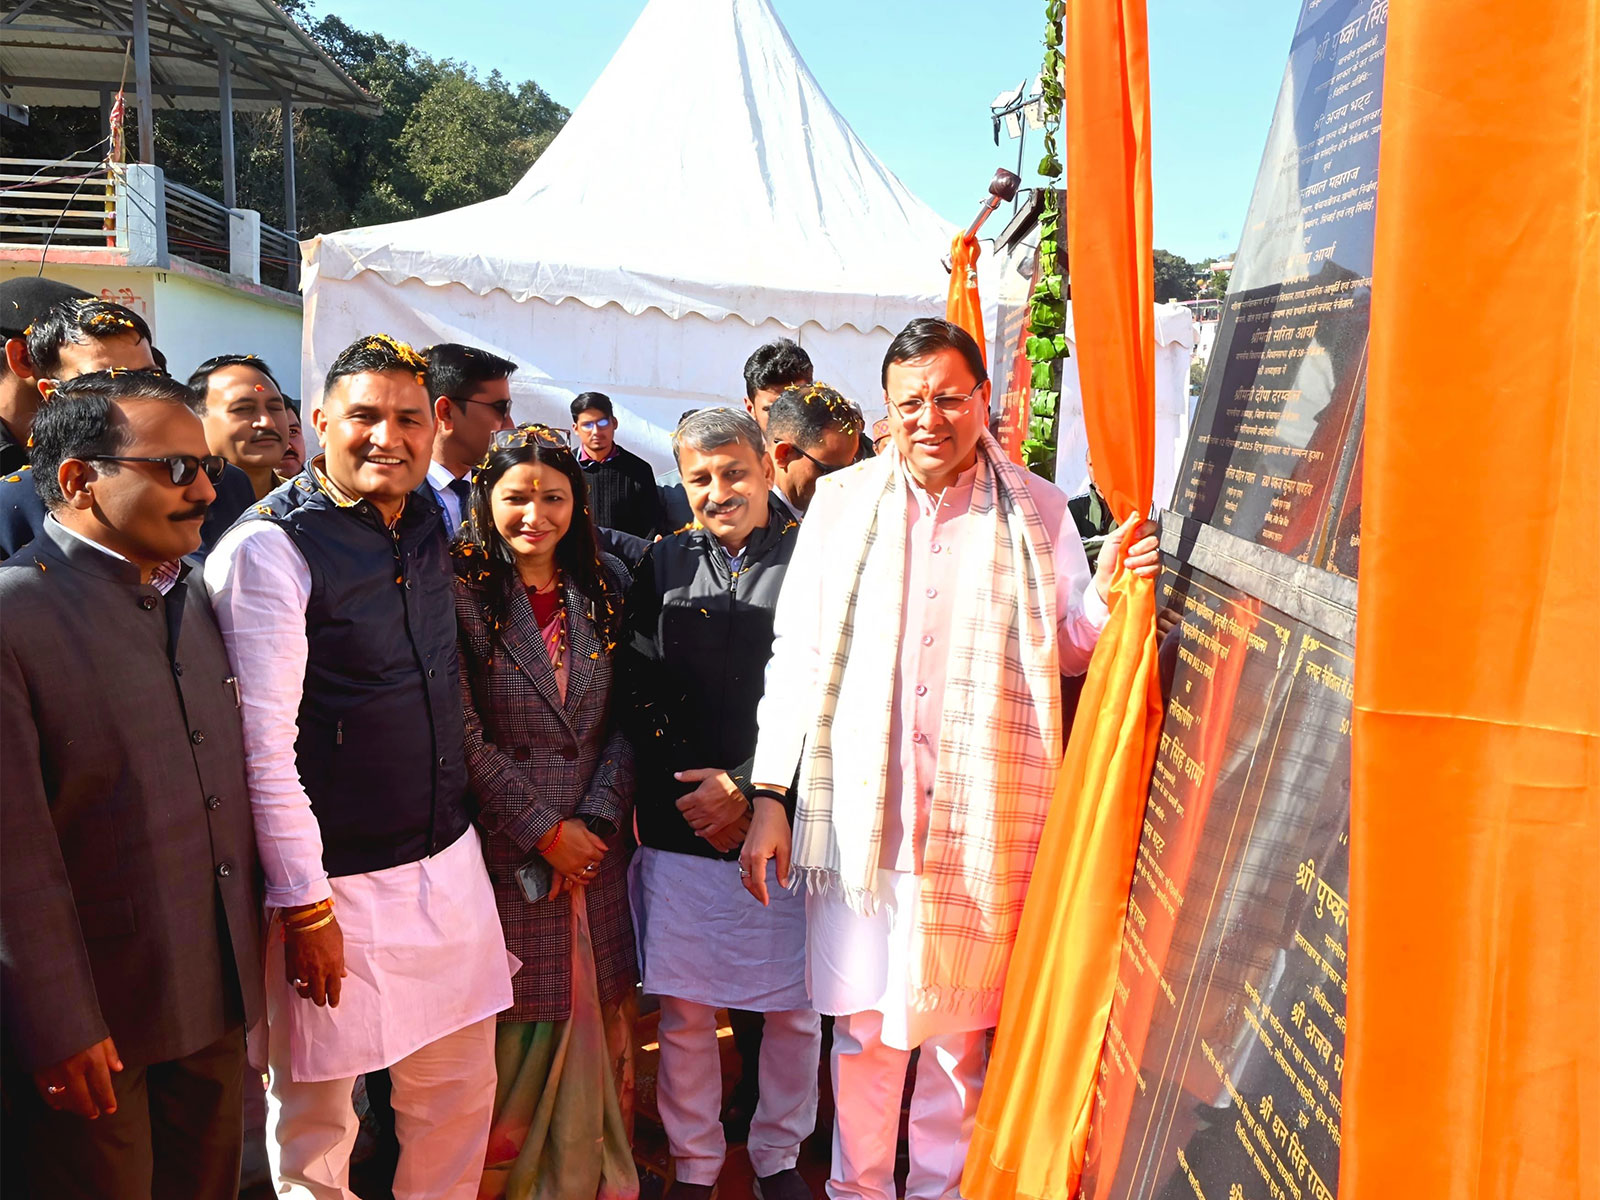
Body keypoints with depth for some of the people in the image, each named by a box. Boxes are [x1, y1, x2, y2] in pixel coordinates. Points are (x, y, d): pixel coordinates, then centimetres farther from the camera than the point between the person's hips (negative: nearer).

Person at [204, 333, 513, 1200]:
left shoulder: (430, 521, 5)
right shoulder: (267, 549, -17)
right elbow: (263, 744, -18)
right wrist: (304, 905, -16)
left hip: (447, 859, 7)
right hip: (337, 880, -6)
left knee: (460, 1085, 17)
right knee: (317, 1113, 10)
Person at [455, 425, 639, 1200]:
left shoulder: (604, 589, 6)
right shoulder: (461, 592, -7)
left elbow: (623, 723, 4)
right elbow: (463, 735, -12)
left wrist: (597, 819, -8)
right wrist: (544, 830, -11)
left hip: (596, 843, 4)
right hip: (503, 846, -4)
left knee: (594, 1021, 12)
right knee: (517, 1030, 5)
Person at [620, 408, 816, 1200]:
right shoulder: (663, 564, 8)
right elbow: (640, 696, 7)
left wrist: (748, 789, -9)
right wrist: (690, 790, -2)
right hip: (681, 828, 2)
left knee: (796, 1009, 9)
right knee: (685, 1011, 8)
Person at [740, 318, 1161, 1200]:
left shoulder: (1037, 510, 6)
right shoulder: (839, 503, 6)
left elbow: (1068, 648, 9)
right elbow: (796, 657, 5)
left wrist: (1109, 596, -12)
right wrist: (770, 796, 1)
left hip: (983, 823, 0)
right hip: (859, 814, 0)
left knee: (959, 1028, 11)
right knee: (863, 1021, 10)